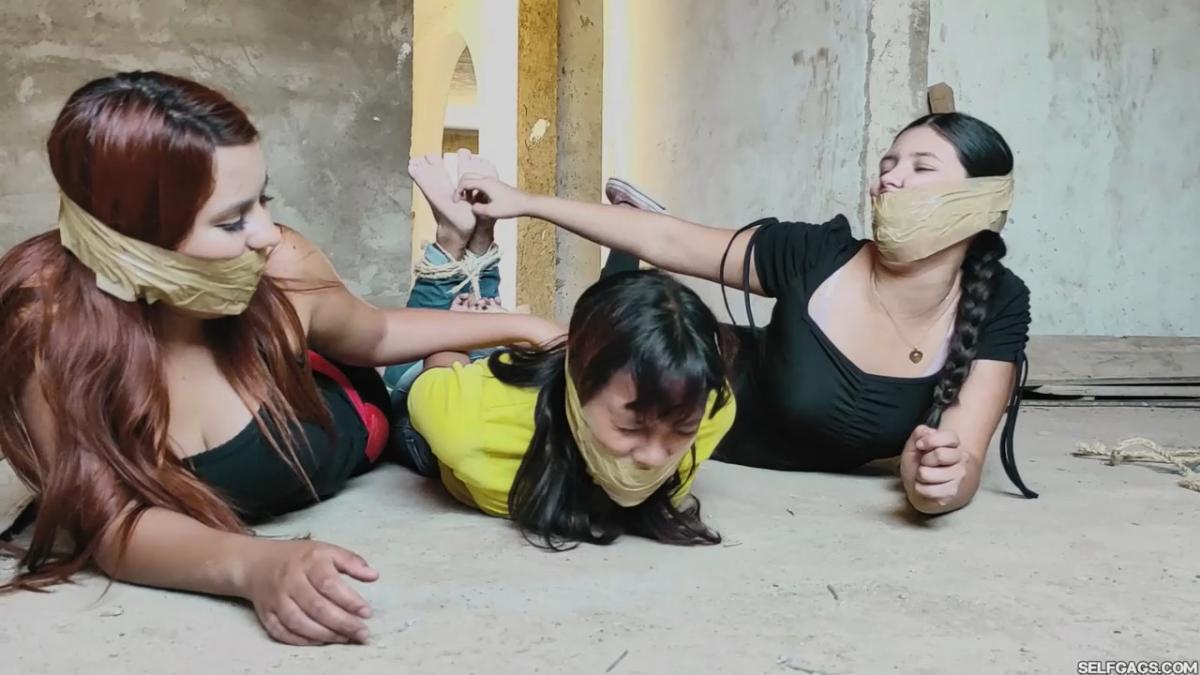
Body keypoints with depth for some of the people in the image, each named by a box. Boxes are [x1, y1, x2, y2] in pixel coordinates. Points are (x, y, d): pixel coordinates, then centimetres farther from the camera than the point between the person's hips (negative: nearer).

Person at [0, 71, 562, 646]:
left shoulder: (280, 267, -34)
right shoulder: (48, 331, -41)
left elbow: (373, 335, -10)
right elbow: (114, 524, -43)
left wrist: (517, 327, -10)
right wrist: (254, 566, -63)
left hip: (339, 425, 2)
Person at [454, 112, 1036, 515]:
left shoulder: (998, 306, -26)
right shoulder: (818, 256, -29)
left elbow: (965, 462, -30)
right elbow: (667, 240, -22)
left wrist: (941, 481, -55)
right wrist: (525, 203, -21)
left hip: (809, 478, 1)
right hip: (713, 393, -1)